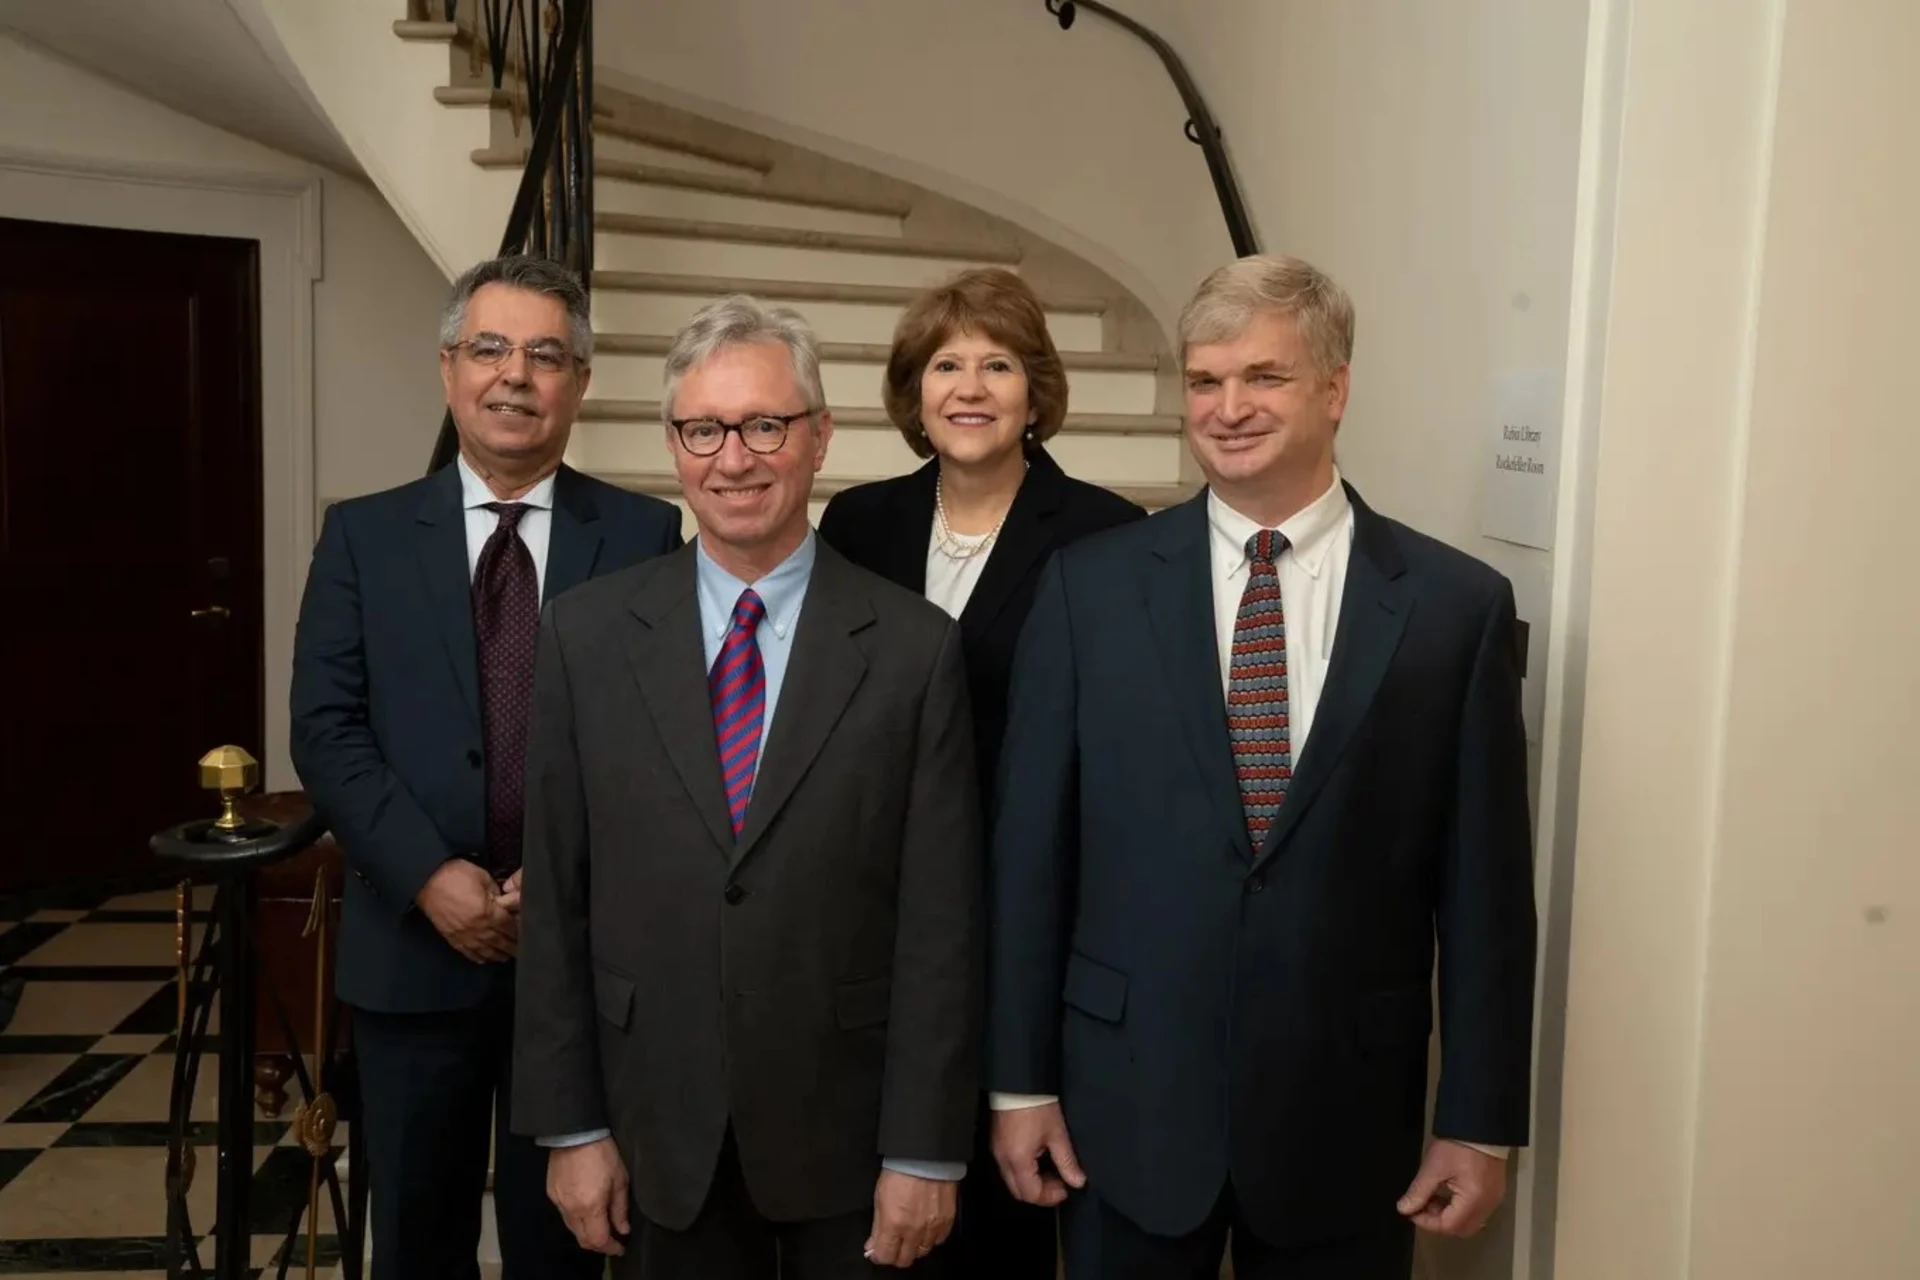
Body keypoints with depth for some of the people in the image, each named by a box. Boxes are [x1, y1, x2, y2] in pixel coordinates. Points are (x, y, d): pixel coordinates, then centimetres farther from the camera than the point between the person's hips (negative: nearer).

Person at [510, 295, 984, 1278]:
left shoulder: (914, 646, -7)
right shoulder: (587, 634, -2)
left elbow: (941, 920, -7)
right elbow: (555, 900, 0)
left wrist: (926, 1154, -7)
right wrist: (571, 1125, 0)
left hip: (852, 1134, -1)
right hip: (662, 1134, 2)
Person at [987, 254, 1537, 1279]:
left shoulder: (1457, 604, -4)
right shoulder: (1089, 586, -3)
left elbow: (1483, 882, -2)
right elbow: (1029, 848, -1)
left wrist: (1480, 1120, 0)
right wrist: (1020, 1080, 0)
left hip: (1347, 1116, 0)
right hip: (1126, 1103, 0)